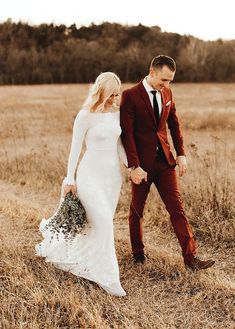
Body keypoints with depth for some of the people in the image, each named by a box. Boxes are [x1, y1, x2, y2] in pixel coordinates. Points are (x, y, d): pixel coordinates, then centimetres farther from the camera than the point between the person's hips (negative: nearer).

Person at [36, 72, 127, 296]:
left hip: (113, 174, 7)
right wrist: (70, 179, -8)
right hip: (91, 174, -7)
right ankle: (108, 278, -7)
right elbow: (75, 148, -7)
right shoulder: (86, 116, -10)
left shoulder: (117, 113, 7)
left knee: (100, 223, 12)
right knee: (103, 223, -16)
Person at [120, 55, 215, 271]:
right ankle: (138, 252, 31)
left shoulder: (166, 93, 5)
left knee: (177, 208, 1)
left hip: (164, 160, 4)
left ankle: (190, 257, 4)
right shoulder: (130, 96, -12)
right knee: (137, 209, 13)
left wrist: (181, 153, 6)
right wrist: (134, 166, -20)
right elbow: (127, 133, -16)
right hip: (142, 163, -4)